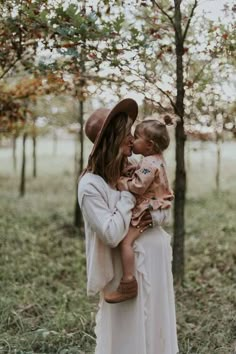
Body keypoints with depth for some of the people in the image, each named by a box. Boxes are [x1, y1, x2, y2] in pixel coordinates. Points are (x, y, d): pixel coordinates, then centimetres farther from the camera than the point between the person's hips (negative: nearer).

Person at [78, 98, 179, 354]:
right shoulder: (91, 185, -17)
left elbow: (165, 207, 11)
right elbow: (111, 235, -25)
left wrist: (153, 217, -12)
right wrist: (129, 193, -18)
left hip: (157, 260, 7)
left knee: (157, 328, 18)